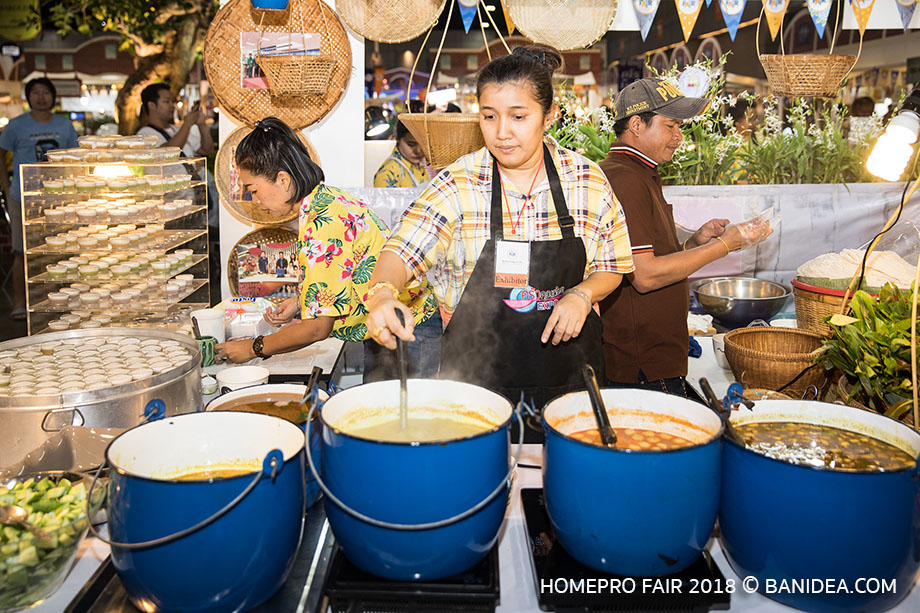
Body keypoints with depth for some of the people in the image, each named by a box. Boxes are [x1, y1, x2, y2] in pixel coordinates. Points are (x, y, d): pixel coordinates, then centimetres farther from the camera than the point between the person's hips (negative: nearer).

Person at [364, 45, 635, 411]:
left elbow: (611, 267, 7)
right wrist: (382, 293, -37)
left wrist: (583, 295, -13)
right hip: (477, 370, -1)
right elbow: (403, 251, -16)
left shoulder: (587, 179, -3)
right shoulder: (458, 185, -8)